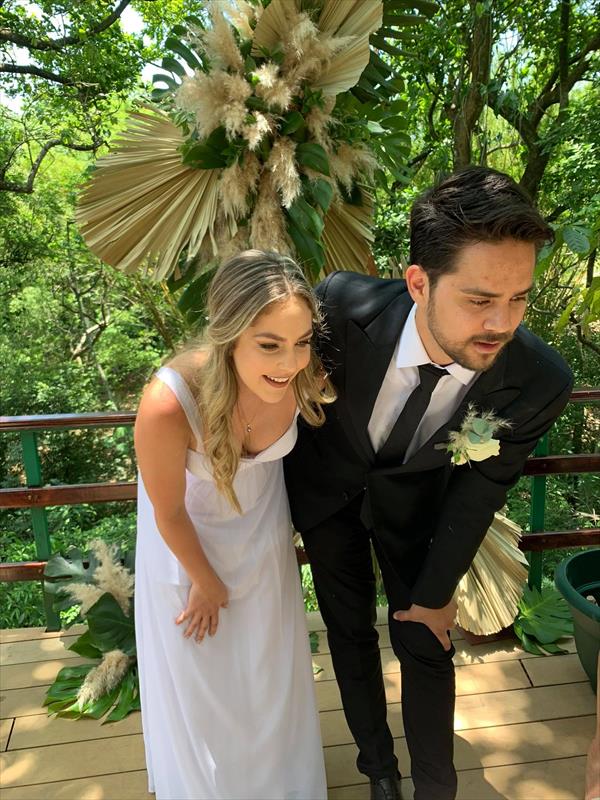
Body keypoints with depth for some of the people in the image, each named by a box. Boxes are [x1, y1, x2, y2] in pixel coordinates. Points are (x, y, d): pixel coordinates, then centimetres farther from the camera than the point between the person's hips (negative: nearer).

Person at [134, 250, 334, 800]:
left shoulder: (303, 376, -31)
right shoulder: (169, 402, -42)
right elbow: (170, 512, -23)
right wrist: (207, 582, -6)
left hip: (262, 529, 3)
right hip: (189, 539, -2)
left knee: (270, 667, 25)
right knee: (197, 675, 20)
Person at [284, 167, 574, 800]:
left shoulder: (539, 383, -32)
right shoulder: (342, 304, -36)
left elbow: (478, 492, -16)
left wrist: (434, 593, -4)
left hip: (413, 495, 0)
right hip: (327, 481, 1)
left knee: (425, 643, 8)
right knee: (350, 630, 14)